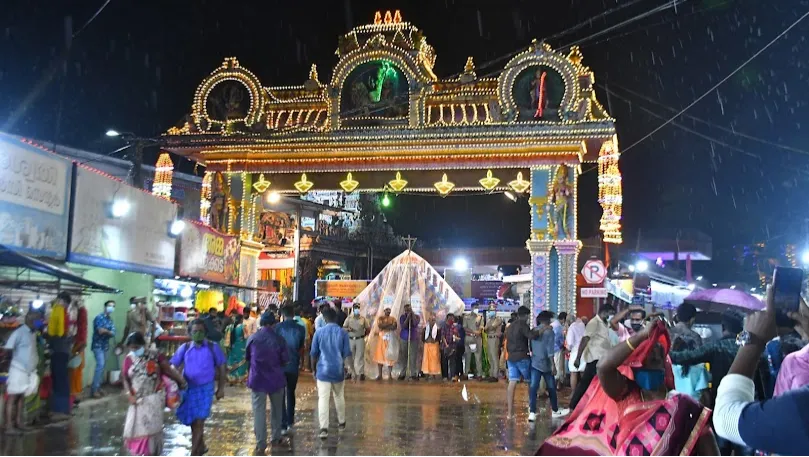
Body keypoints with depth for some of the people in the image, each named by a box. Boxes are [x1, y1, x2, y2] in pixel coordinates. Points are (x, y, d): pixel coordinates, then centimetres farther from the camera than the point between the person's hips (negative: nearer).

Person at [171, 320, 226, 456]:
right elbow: (174, 366, 4)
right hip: (188, 388, 3)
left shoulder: (213, 347, -5)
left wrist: (221, 388, 0)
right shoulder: (185, 348, -1)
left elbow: (221, 367, 2)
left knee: (199, 421, -7)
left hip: (206, 388, -2)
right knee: (192, 421, 14)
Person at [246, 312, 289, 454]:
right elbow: (285, 360, -4)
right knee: (276, 409, 18)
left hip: (257, 379, 0)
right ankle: (275, 438, 27)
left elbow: (247, 357, 7)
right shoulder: (279, 339, -10)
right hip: (276, 379, 0)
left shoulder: (252, 338, -6)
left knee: (259, 412, 2)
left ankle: (261, 444, 1)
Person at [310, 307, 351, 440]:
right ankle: (341, 422, 34)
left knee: (323, 399, -3)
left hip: (323, 370, -1)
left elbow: (314, 354, 1)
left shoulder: (319, 332, -4)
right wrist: (347, 369, 12)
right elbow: (346, 354, -2)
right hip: (338, 370, 2)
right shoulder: (343, 333, -3)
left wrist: (314, 370, 13)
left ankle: (324, 428, -14)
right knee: (339, 397, 20)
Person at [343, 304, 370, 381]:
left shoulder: (363, 319, 6)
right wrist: (348, 329, -17)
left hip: (360, 340, -1)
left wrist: (364, 335, 3)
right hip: (351, 339, 1)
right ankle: (353, 373, 14)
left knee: (360, 356, -6)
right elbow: (343, 328, 1)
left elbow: (368, 329, 11)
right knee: (351, 357, 2)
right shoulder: (349, 319, 6)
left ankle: (361, 373, -8)